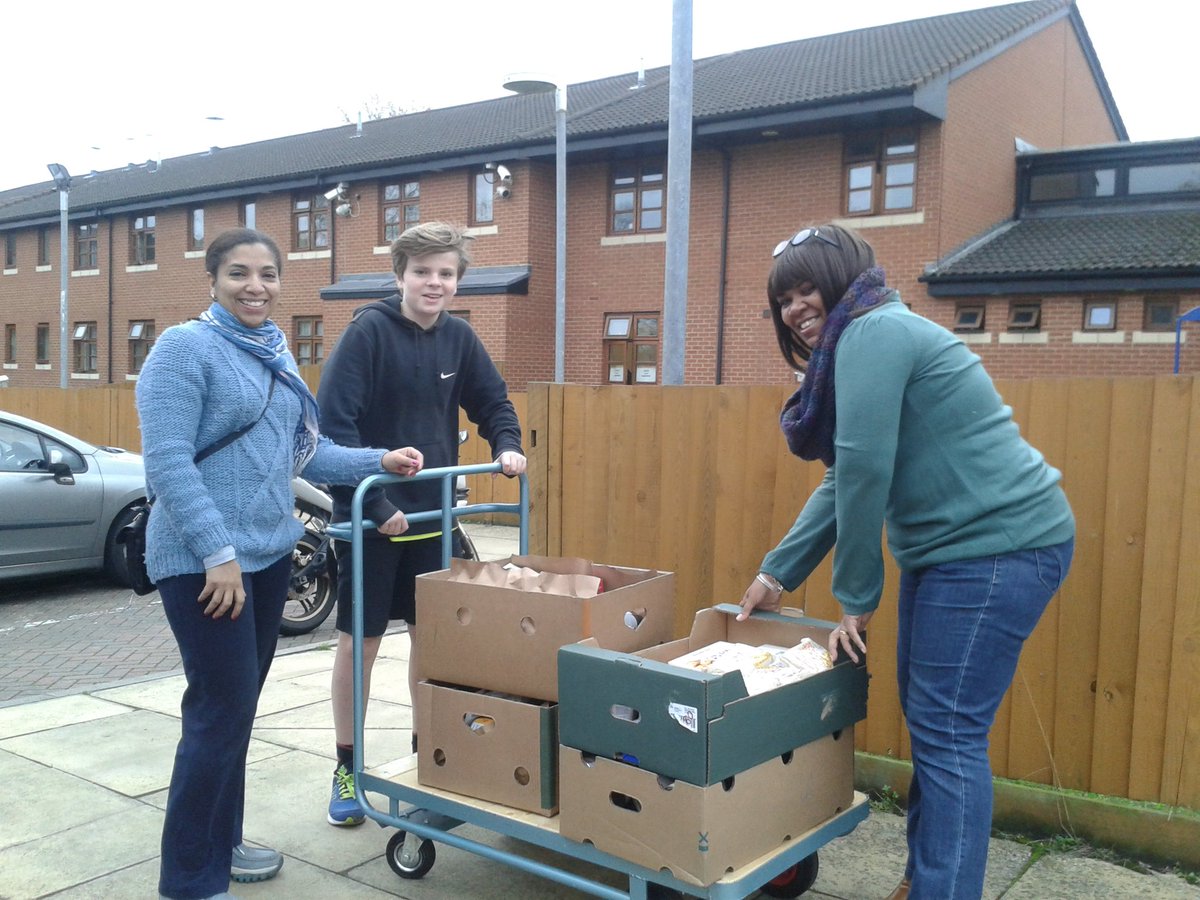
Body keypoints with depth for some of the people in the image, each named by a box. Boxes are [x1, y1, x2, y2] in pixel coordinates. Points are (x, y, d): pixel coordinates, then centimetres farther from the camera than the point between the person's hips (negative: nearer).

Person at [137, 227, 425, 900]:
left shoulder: (278, 355, 12)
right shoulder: (184, 348, -11)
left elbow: (300, 449, 16)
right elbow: (168, 462, -18)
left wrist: (378, 462, 5)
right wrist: (218, 552, -23)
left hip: (269, 554, 8)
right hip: (205, 561, -8)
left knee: (238, 706, 16)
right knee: (222, 710, -6)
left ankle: (221, 843, 31)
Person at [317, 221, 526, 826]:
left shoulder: (458, 338, 2)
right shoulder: (369, 330, -14)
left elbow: (492, 404, 15)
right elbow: (334, 425, -19)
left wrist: (507, 446, -6)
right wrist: (375, 503, -23)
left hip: (433, 514, 5)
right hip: (369, 515, -5)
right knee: (360, 640, 6)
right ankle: (347, 767, 23)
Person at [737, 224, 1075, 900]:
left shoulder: (873, 331, -15)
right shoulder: (866, 341, 17)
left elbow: (866, 472, -20)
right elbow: (842, 482, 18)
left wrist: (857, 598, -12)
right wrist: (777, 573, 17)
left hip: (998, 546, -10)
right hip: (951, 548, 10)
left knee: (948, 734, -5)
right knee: (929, 721, 16)